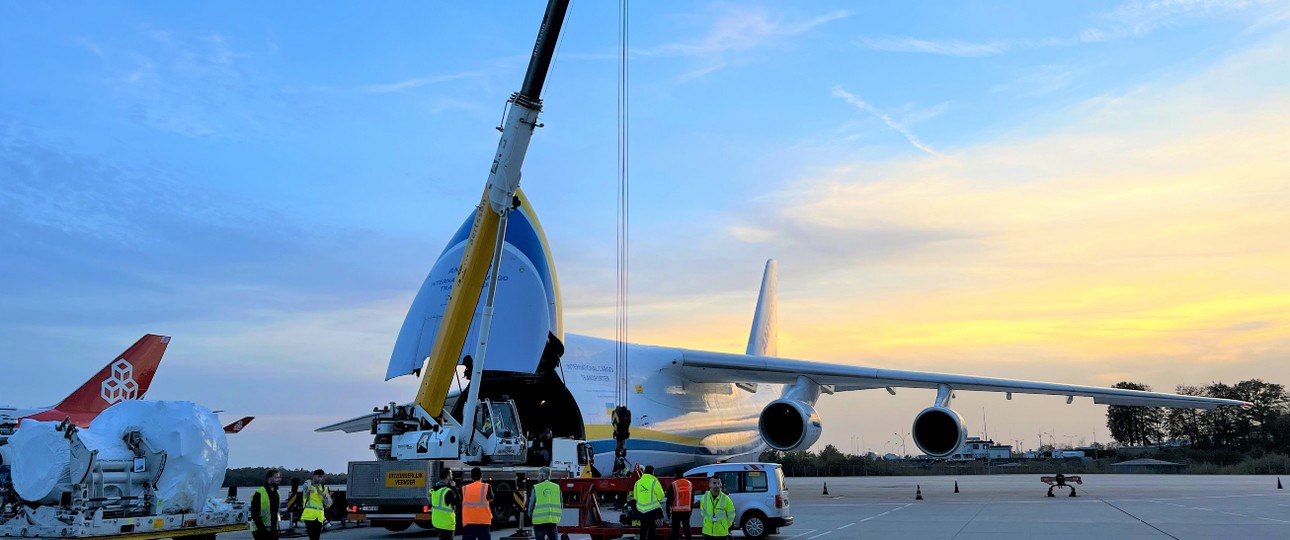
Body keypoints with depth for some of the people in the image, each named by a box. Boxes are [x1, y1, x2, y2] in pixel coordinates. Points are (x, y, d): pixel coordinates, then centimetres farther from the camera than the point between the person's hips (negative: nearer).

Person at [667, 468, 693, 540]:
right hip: (686, 510, 4)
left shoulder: (673, 484, -11)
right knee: (687, 528, 12)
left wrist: (668, 509, 2)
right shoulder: (689, 483, 4)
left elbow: (669, 498, -8)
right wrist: (690, 508, 23)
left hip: (676, 510, -4)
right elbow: (692, 498, 13)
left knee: (675, 529, 1)